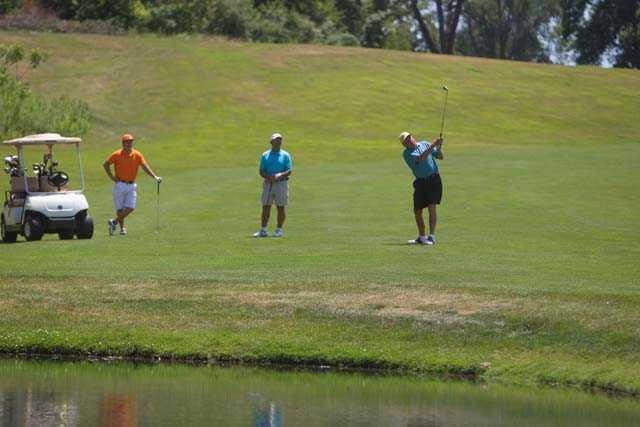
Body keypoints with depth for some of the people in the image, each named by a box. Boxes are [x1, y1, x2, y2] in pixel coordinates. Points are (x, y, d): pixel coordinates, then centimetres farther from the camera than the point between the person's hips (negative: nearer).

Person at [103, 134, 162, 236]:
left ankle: (114, 222, 11)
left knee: (130, 208, -6)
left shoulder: (137, 155, -1)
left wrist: (155, 177, -21)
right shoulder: (117, 155, -6)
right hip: (120, 184, -2)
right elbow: (106, 164, 4)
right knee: (120, 208, 2)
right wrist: (111, 177, -3)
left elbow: (145, 166, -9)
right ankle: (122, 228, 18)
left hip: (131, 185, 2)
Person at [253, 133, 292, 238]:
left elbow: (289, 171, -3)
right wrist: (268, 176, -14)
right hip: (268, 184, 2)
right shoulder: (265, 155, 9)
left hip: (281, 183, -2)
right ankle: (263, 230, 3)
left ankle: (279, 230, 7)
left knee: (280, 208, 0)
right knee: (265, 207, 0)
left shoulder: (285, 155, 4)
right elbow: (261, 171, 6)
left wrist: (280, 175, -22)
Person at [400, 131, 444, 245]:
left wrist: (439, 148, -10)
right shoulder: (406, 153, -2)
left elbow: (440, 157, 11)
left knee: (431, 207, -13)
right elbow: (420, 158, -19)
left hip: (434, 179, -1)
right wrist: (433, 146, -22)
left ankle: (431, 237, -17)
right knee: (417, 211, 6)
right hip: (420, 183, 1)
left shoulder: (425, 144, 7)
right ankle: (421, 237, 24)